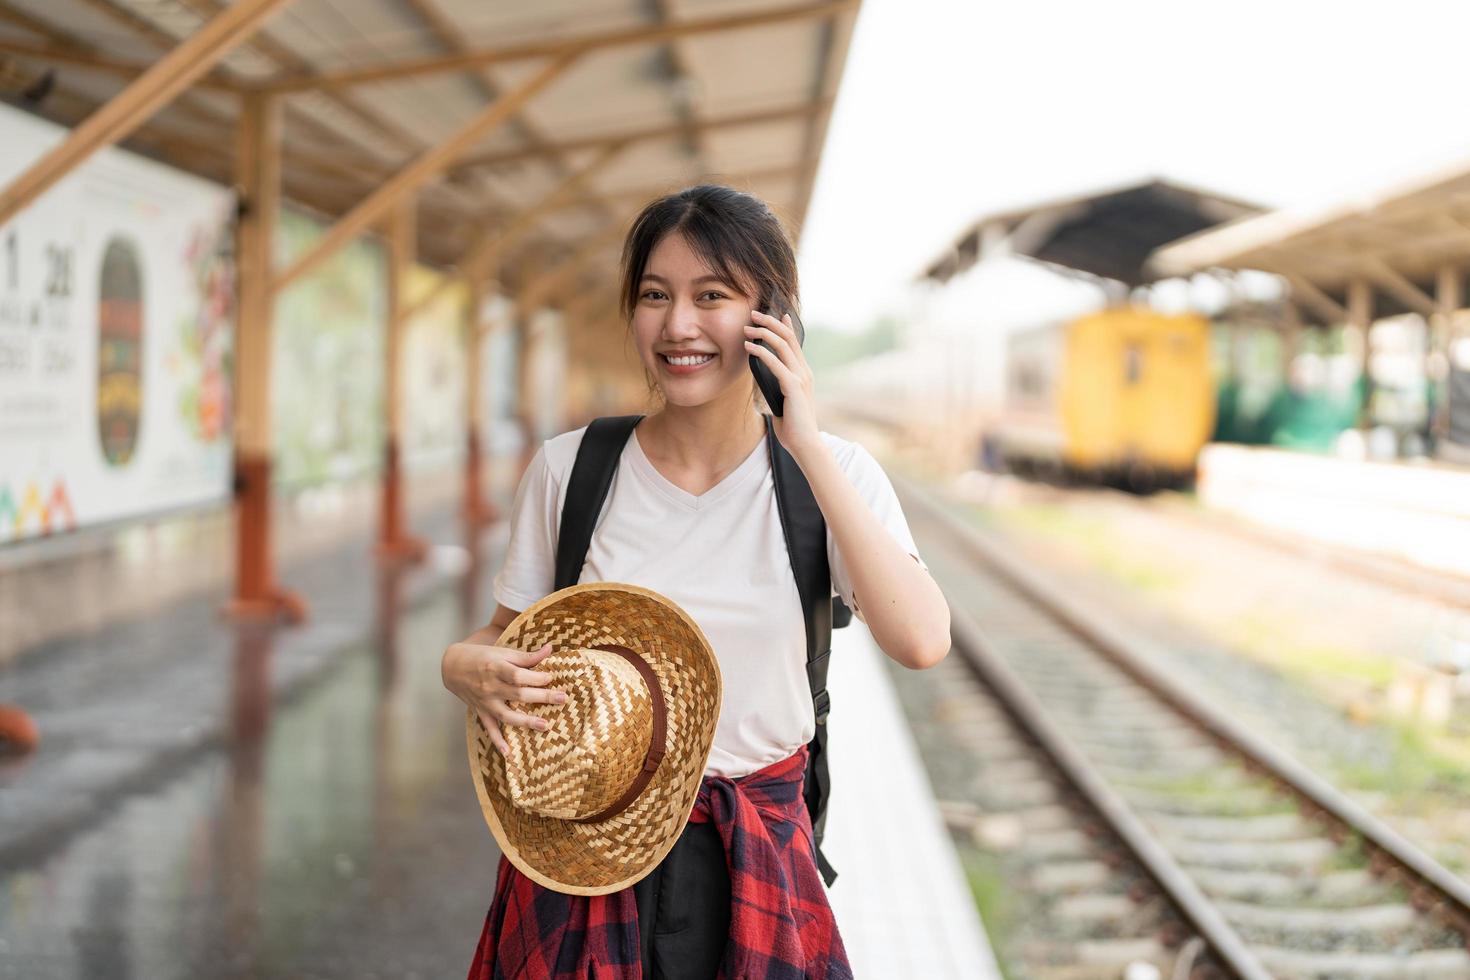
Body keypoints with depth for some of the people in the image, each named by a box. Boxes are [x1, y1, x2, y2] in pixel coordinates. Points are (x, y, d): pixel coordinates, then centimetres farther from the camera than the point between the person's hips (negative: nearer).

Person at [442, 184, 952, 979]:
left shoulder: (833, 473, -8)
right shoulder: (569, 468, -7)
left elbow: (923, 642, -24)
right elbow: (507, 637, 5)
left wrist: (808, 447, -24)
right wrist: (465, 666, -20)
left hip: (755, 858, 0)